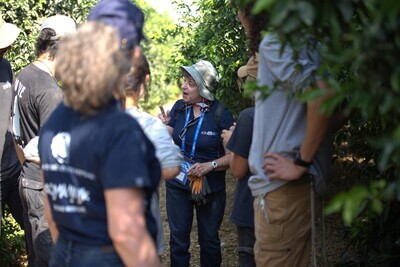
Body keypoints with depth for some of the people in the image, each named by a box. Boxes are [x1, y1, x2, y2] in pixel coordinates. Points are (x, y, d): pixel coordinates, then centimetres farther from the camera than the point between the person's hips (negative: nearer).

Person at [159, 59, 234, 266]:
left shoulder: (220, 114, -13)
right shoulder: (179, 107, -2)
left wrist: (210, 165, -25)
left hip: (210, 188, -2)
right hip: (177, 185, 3)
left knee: (209, 241, 14)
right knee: (178, 240, 9)